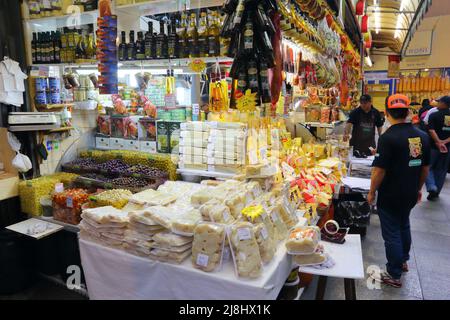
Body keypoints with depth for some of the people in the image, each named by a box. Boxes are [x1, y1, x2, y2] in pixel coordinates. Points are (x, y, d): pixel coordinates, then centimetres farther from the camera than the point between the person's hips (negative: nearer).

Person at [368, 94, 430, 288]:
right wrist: (418, 188, 21)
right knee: (404, 226, 26)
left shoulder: (388, 138, -22)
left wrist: (372, 192, -8)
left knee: (392, 234, 7)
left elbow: (380, 170, -22)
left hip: (390, 196, -7)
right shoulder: (422, 136, -1)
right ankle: (403, 261, 46)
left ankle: (394, 276, 21)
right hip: (411, 194, 7)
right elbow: (425, 168, 8)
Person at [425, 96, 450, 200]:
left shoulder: (434, 115, -10)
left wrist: (439, 142, -22)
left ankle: (432, 187, -14)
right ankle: (435, 193, 20)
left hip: (433, 147, -4)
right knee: (441, 170, 14)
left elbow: (431, 131, -21)